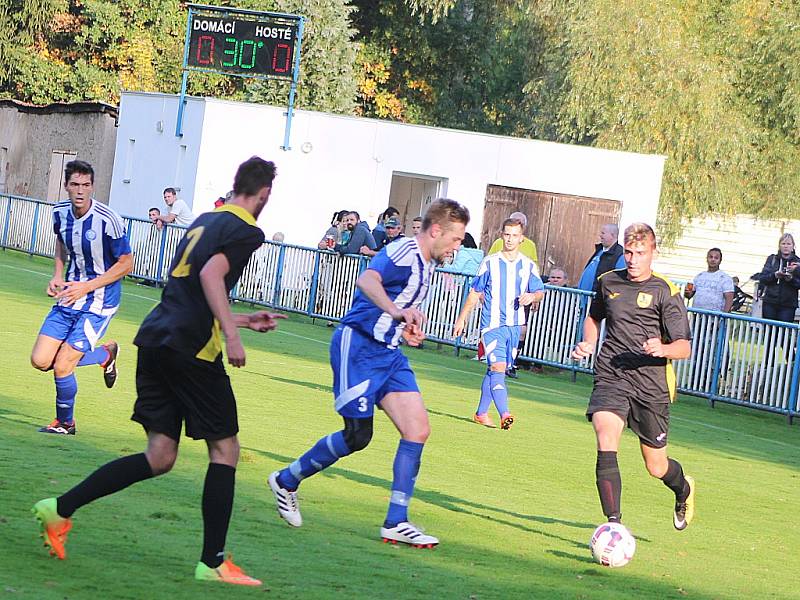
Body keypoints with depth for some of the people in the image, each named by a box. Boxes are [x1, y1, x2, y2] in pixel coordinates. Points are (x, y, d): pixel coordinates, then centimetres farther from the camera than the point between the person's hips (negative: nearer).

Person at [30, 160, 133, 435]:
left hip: (98, 303, -6)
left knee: (62, 366, -10)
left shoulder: (107, 220, -20)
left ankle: (65, 423, 17)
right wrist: (57, 276, 4)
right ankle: (106, 354, 22)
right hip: (68, 298, 6)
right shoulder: (60, 212, -1)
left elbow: (126, 263, -13)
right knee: (40, 361, -1)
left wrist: (86, 287, -17)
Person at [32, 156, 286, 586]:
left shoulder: (205, 221, 22)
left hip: (155, 339, 8)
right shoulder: (246, 231, -4)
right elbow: (211, 274, -22)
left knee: (159, 457, 9)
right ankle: (212, 563, 3)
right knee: (225, 450, 3)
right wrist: (231, 336, -25)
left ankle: (60, 509, 4)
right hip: (191, 349, -8)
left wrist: (244, 321, 40)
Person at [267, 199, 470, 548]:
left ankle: (396, 523, 0)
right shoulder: (404, 252, -16)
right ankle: (286, 482, 15)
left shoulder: (427, 265, 15)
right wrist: (398, 312, -53)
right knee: (357, 436, -7)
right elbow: (367, 281, -37)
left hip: (388, 353, 9)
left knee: (418, 430, -4)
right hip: (358, 346, -9)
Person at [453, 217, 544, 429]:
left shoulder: (528, 266, 6)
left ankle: (481, 413, 22)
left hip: (515, 325, 4)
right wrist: (462, 319, 8)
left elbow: (540, 291, 13)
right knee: (498, 367, -17)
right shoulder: (490, 263, -1)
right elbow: (475, 292, 6)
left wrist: (532, 296, -11)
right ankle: (504, 415, -27)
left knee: (495, 369, 10)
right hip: (492, 324, -4)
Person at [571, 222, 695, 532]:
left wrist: (662, 349, -29)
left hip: (651, 383, -2)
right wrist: (587, 343, 11)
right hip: (610, 378, 2)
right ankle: (614, 524, -25)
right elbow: (594, 316, 31)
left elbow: (684, 348, -8)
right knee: (606, 443, -25)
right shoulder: (608, 282, 9)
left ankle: (684, 488, 46)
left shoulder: (665, 292, -4)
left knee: (656, 467, 9)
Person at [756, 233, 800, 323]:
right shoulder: (772, 259, 9)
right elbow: (762, 278, 3)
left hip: (788, 305, -1)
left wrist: (791, 279, -16)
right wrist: (774, 275, -14)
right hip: (770, 302, 1)